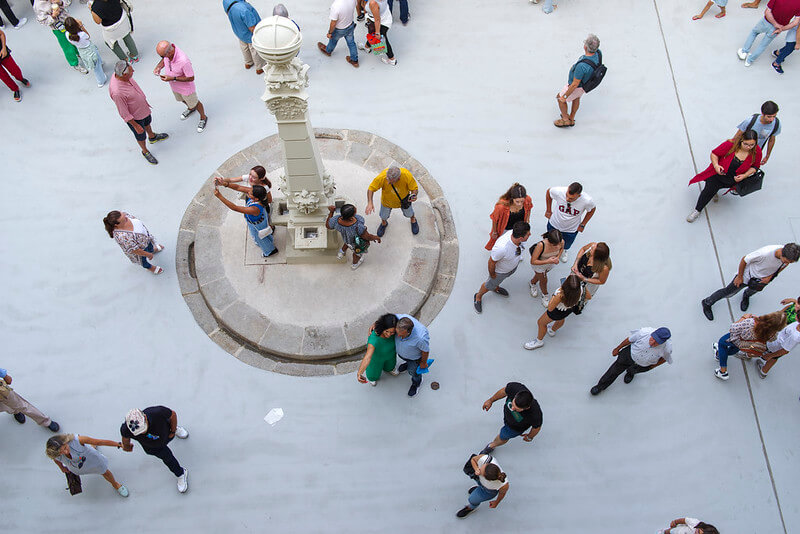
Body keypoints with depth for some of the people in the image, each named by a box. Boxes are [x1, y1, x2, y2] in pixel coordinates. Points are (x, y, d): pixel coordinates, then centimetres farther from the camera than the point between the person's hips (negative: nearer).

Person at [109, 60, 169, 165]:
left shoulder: (120, 74, -19)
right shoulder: (117, 92, -43)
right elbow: (124, 113, -29)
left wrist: (144, 100, 16)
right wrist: (136, 126, -19)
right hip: (134, 116, -7)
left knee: (147, 122, 33)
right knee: (140, 135, 19)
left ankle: (152, 137, 63)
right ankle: (145, 152, 47)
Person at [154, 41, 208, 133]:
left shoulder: (183, 61, -44)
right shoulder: (167, 49, -23)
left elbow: (191, 78, -31)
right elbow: (164, 60, 2)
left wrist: (173, 78, -33)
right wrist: (158, 67, -18)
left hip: (186, 87, -7)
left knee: (194, 103, 20)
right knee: (181, 99, 33)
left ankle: (203, 118, 48)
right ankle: (190, 109, 65)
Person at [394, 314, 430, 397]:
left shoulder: (421, 337, -49)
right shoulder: (399, 318, -39)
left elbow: (425, 350, -26)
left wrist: (423, 363, -6)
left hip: (415, 355, -4)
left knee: (413, 370, 24)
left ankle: (417, 382, 58)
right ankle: (408, 363, 71)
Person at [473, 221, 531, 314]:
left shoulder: (517, 233, -31)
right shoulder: (501, 247, -50)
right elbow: (491, 262, -30)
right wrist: (492, 274, -12)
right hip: (500, 271, -5)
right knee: (490, 285, 24)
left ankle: (496, 288, 68)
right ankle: (478, 297, 54)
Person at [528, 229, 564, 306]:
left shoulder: (561, 242, -32)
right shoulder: (541, 245, -46)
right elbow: (533, 261, -36)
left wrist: (558, 257, -21)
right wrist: (547, 261, -43)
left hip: (551, 262, 4)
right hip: (539, 264, -4)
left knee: (540, 275, 32)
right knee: (543, 281, 16)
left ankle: (532, 283, 66)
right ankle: (545, 295, 50)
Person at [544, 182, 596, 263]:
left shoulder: (587, 201, -36)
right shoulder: (558, 191, -37)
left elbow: (592, 209, -9)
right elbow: (548, 192, -11)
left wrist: (583, 224, -4)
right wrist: (548, 210, -4)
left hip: (571, 230, 0)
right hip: (554, 225, 0)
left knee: (566, 246, 31)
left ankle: (563, 251, 67)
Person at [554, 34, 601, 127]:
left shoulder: (582, 66, -48)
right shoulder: (598, 53, -25)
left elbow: (575, 84, -35)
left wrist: (564, 97, -20)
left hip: (577, 86, -7)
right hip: (586, 81, 7)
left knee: (560, 98, 21)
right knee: (576, 98, 32)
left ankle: (565, 119, 40)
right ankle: (571, 119, 53)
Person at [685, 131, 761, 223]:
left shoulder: (756, 152, -15)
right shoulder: (730, 145, -22)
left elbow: (755, 166, 3)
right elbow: (714, 154, -7)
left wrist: (744, 176, -13)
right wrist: (716, 165, -23)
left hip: (732, 180, 3)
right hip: (718, 173, -3)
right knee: (709, 189, -17)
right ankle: (697, 210, -2)